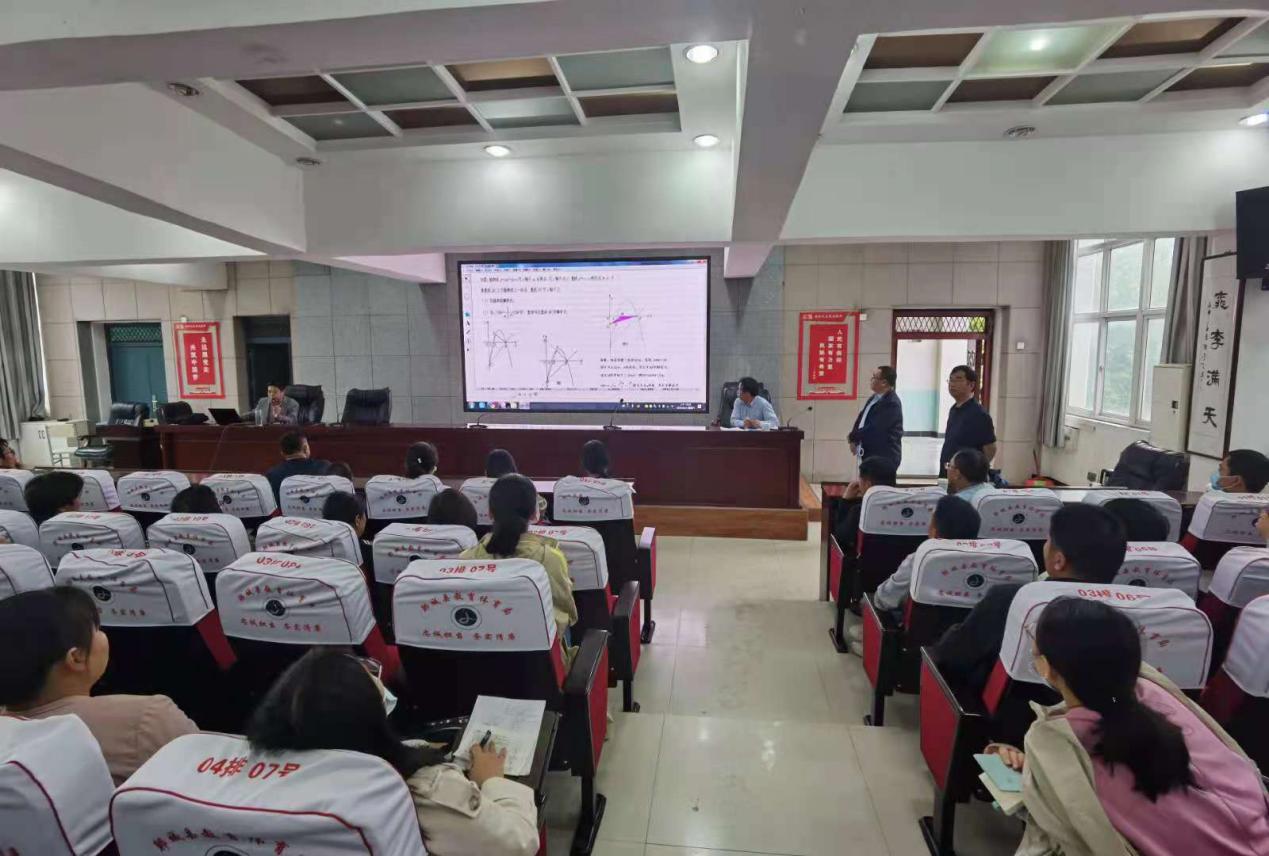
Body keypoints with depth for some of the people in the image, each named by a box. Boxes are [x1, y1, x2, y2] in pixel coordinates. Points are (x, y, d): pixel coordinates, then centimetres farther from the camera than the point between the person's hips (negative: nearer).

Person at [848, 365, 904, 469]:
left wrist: (853, 436, -10)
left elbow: (874, 429, -25)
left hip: (885, 457, -10)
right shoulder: (875, 397, 10)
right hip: (870, 453, 10)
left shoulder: (892, 403, -21)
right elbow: (862, 417, 15)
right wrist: (854, 439, -1)